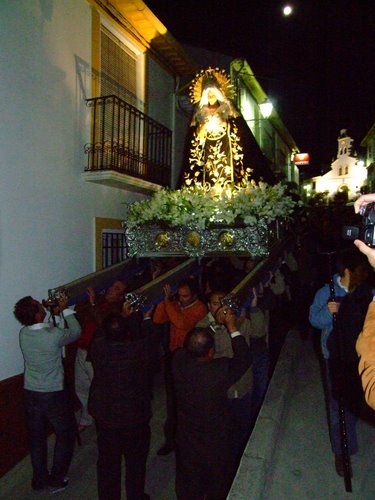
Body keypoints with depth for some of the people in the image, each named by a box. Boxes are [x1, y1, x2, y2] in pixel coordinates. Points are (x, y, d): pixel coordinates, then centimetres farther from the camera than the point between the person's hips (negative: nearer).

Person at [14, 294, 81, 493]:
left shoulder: (23, 333, -9)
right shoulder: (55, 335, -26)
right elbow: (76, 332, -5)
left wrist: (54, 312, 9)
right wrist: (66, 309, 1)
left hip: (30, 393, 5)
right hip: (54, 394, -5)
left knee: (37, 437, 20)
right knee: (65, 434, 17)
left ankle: (39, 479, 34)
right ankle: (56, 479, 25)